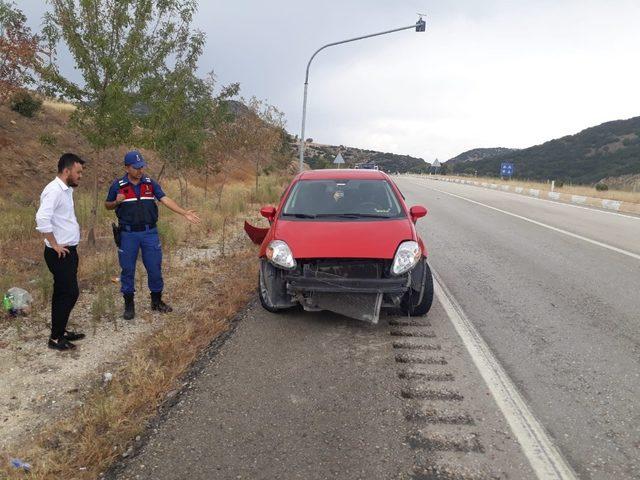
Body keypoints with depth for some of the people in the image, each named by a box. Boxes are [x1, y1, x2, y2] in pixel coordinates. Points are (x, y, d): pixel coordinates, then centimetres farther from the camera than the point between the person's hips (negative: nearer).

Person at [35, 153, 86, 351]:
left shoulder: (66, 190, 12)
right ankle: (55, 338, 5)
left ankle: (61, 331, 28)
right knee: (69, 293, -6)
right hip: (60, 253, -9)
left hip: (69, 251, 9)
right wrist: (55, 245, -21)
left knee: (63, 294, 16)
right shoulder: (54, 190, -18)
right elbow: (42, 219, -29)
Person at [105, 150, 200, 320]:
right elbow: (108, 205, 8)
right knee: (128, 269, 7)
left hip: (150, 232, 2)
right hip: (128, 234, -1)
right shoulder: (118, 185, -2)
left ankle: (157, 301, 23)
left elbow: (165, 199, -7)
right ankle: (129, 305, 21)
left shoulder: (150, 183, 2)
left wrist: (184, 213, -19)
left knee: (155, 268, 7)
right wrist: (116, 202, -16)